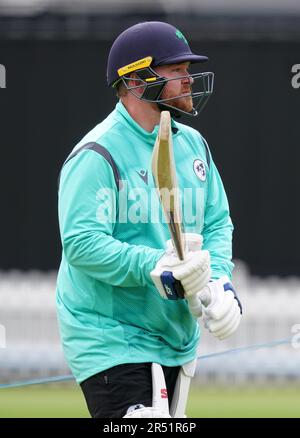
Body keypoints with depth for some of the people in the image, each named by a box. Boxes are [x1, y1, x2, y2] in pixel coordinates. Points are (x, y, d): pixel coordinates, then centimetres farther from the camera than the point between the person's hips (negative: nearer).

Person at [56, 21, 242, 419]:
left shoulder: (193, 144, 11)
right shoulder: (98, 154, -15)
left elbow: (218, 222, 13)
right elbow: (82, 244, -22)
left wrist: (218, 281, -7)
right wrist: (157, 268, -32)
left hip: (177, 337, 8)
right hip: (110, 338, -8)